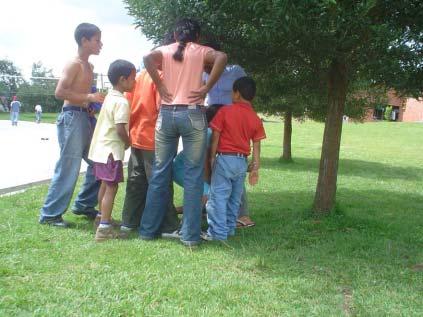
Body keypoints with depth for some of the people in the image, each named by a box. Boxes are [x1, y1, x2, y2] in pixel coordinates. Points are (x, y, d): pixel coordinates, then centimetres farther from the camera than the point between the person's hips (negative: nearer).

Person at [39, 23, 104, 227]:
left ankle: (84, 204, 24)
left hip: (85, 117, 9)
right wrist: (89, 97, -21)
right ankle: (50, 214, 3)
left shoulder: (88, 66, 17)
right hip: (72, 117, -9)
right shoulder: (74, 64, -10)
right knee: (69, 168, -7)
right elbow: (60, 92, -21)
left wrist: (95, 102, 12)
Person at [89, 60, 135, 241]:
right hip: (111, 150, -10)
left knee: (105, 184, 22)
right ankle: (104, 229, -8)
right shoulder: (121, 102, -17)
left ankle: (102, 216, 38)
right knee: (112, 187, -7)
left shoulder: (110, 97, 12)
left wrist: (124, 142, 15)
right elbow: (120, 129, -23)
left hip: (101, 148, 10)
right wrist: (128, 143, -6)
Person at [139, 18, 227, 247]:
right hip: (192, 114, -2)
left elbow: (147, 58, -9)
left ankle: (148, 229, 16)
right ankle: (190, 235, 2)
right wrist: (207, 87, -9)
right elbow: (222, 57, -13)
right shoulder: (202, 51, 8)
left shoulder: (165, 50, 12)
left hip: (166, 114, 3)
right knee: (193, 176, 1)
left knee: (160, 172, 10)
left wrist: (160, 87, -3)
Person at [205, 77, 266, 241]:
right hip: (242, 162, 5)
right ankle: (230, 229, 24)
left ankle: (218, 232, -4)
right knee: (235, 198, 15)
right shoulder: (256, 119, 4)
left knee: (219, 196, -1)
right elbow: (256, 146, 3)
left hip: (224, 158, -5)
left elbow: (215, 137, -7)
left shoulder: (225, 111, -7)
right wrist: (255, 167, 8)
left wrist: (212, 158, 3)